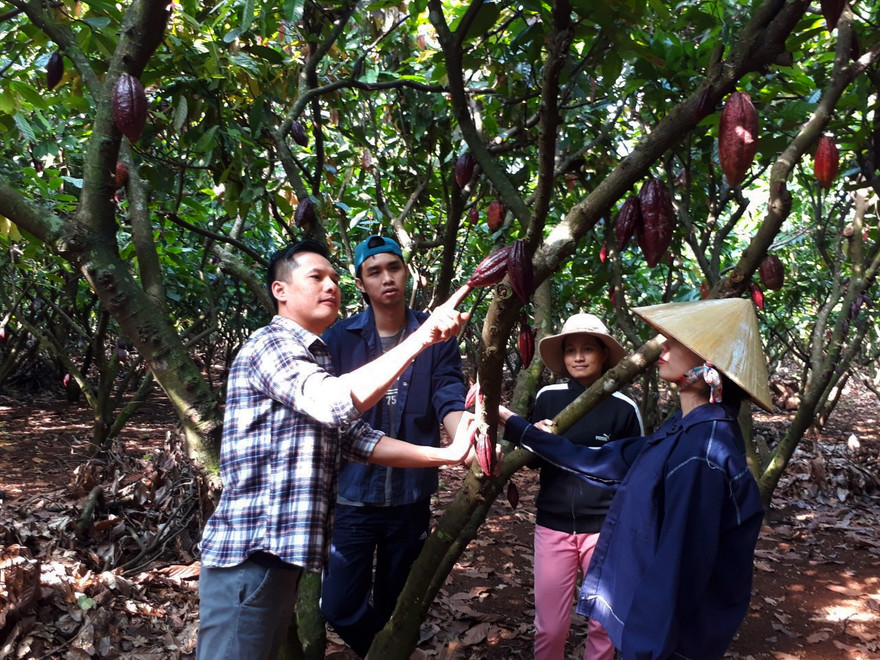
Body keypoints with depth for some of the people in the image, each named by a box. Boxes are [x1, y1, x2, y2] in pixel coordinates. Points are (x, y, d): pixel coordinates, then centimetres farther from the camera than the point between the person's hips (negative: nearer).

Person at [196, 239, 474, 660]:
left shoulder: (315, 361, 20)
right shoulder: (270, 344, -11)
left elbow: (359, 439, 13)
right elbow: (335, 404, -29)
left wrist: (445, 455, 4)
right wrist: (423, 336, -29)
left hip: (281, 549, 10)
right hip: (250, 551, -10)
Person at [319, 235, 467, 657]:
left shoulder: (435, 336, -2)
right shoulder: (339, 338, -3)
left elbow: (449, 399, -12)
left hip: (411, 495, 1)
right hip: (352, 495, 0)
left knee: (394, 605, 16)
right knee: (340, 607, 0)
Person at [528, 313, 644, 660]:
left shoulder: (623, 407, -6)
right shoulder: (548, 398, -3)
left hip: (606, 528, -1)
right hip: (552, 526, 1)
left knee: (604, 625, 12)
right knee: (549, 628, 7)